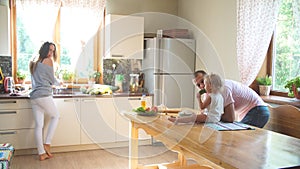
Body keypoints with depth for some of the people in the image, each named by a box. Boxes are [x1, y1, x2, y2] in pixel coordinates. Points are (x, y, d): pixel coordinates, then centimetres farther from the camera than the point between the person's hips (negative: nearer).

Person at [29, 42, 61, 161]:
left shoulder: (34, 63, 20)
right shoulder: (48, 61, -2)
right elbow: (52, 80, 2)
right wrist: (57, 82, 21)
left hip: (34, 97, 7)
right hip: (44, 95, -7)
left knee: (39, 125, 5)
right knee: (55, 116, 14)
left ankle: (41, 153, 9)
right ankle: (47, 144, 8)